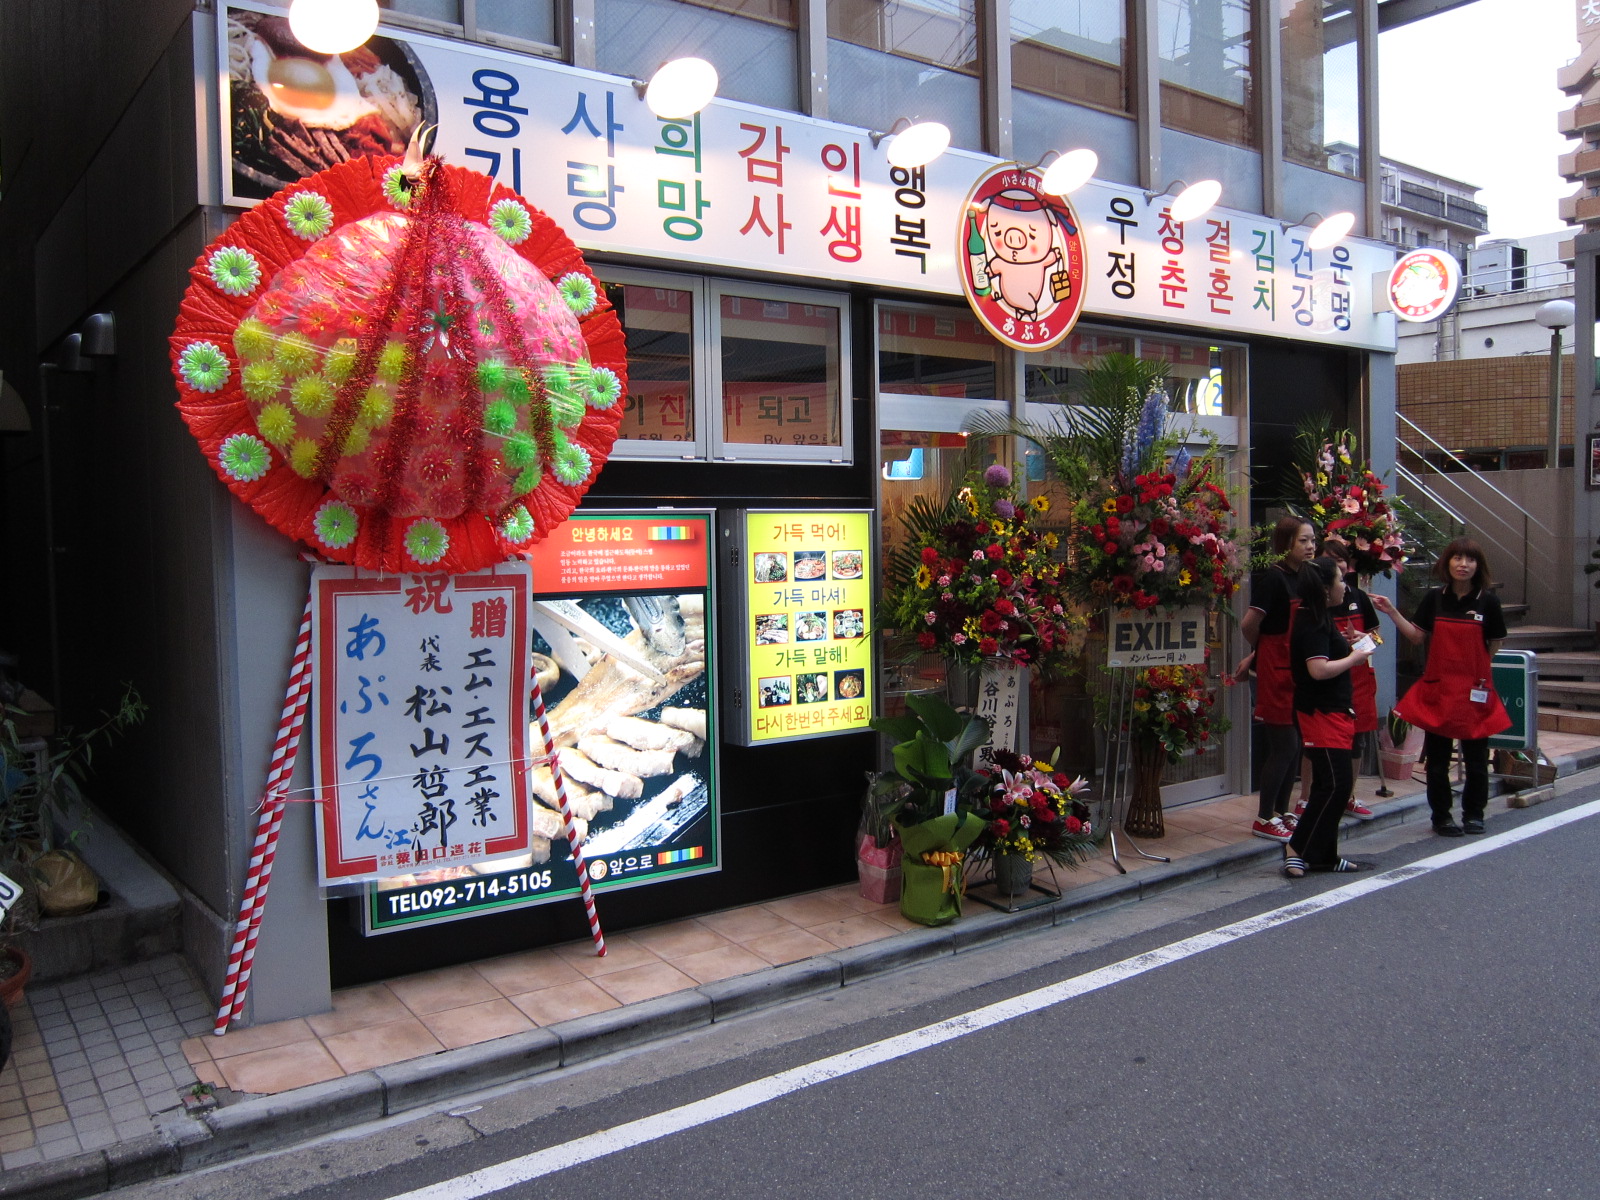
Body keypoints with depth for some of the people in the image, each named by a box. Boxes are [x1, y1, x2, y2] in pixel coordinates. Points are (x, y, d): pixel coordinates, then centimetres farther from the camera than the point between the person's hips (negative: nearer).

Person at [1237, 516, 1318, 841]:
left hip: (1297, 673, 8)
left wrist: (1256, 654, 5)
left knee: (1294, 746, 13)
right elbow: (1249, 625, -20)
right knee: (1283, 747, -3)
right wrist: (1258, 651, 1)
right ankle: (1264, 819, 9)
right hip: (1276, 672, -8)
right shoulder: (1273, 578, -15)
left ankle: (1281, 813, 25)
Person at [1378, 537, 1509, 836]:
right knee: (1437, 757, 6)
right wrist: (1392, 613, -6)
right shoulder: (1434, 598, 1)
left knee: (1475, 756, 7)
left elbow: (1494, 644, 7)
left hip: (1475, 689, -1)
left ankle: (1473, 813, 25)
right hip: (1438, 687, 1)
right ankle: (1442, 816, 19)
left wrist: (1470, 666, 4)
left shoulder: (1488, 601, -3)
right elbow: (1417, 637, 2)